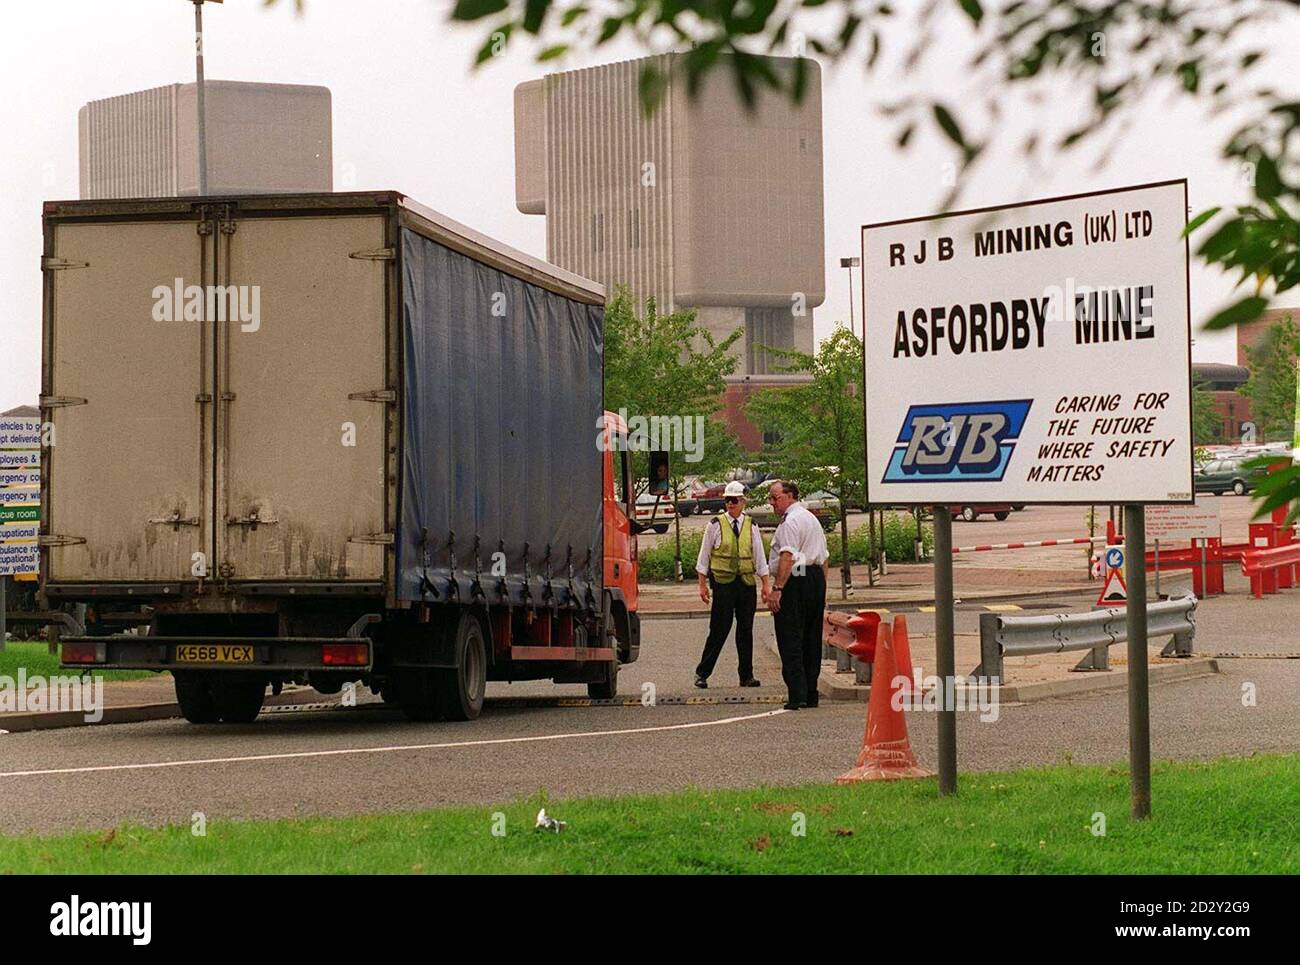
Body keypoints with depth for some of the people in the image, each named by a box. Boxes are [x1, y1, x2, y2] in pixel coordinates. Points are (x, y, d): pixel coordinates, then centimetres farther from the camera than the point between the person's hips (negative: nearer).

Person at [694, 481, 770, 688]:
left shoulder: (751, 526, 8)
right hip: (723, 583, -3)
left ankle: (746, 676, 12)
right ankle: (702, 674, 3)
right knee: (719, 630, -5)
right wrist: (703, 584, 0)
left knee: (746, 630, 6)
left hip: (747, 583, 3)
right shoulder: (715, 525, 1)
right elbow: (704, 556, 4)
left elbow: (759, 557, 11)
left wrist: (765, 585, 6)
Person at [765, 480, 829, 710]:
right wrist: (822, 590, 25)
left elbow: (787, 557, -21)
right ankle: (811, 695, 14)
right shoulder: (812, 519, 20)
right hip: (816, 579, 10)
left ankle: (798, 695, -14)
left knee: (790, 641, -8)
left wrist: (776, 589, -24)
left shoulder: (790, 521, -11)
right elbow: (824, 557, 23)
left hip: (795, 581, -10)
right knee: (811, 641, 12)